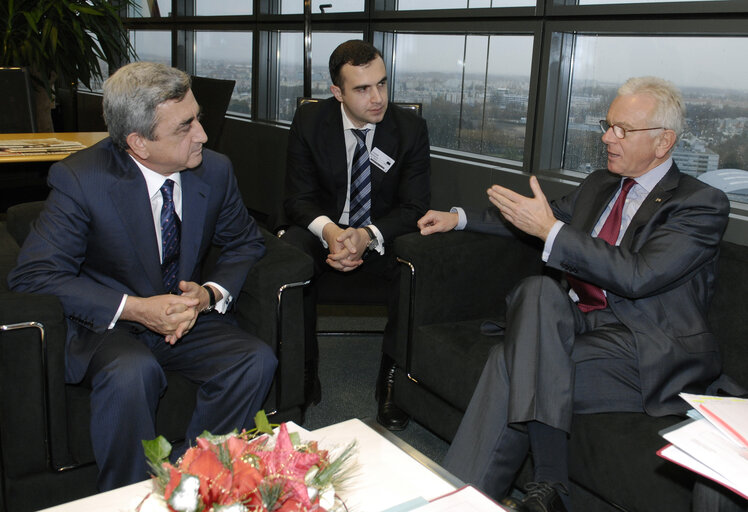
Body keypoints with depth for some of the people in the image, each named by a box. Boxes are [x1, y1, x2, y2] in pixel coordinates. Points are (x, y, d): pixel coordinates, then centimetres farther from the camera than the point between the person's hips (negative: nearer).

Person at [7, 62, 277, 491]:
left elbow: (245, 243, 7)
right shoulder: (81, 179, -17)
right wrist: (135, 308, -28)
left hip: (187, 315, 4)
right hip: (109, 325, -3)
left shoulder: (215, 171, -6)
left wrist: (209, 293, -15)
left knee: (257, 360, -22)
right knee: (133, 372, -35)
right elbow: (32, 276, -18)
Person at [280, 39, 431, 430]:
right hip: (324, 227, 1)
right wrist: (328, 231, -29)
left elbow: (414, 206, -9)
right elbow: (299, 197, -5)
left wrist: (368, 235, -29)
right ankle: (302, 377, -11)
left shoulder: (410, 128, -8)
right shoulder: (309, 121, -6)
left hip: (383, 233, 0)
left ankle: (391, 382, -12)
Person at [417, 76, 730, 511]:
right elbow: (539, 218, 30)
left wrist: (550, 230, -22)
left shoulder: (702, 204, -4)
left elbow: (639, 275, -19)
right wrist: (460, 217, 21)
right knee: (539, 291, -27)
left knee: (516, 364, -26)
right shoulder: (599, 185, 18)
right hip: (578, 324, 6)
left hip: (649, 353, -6)